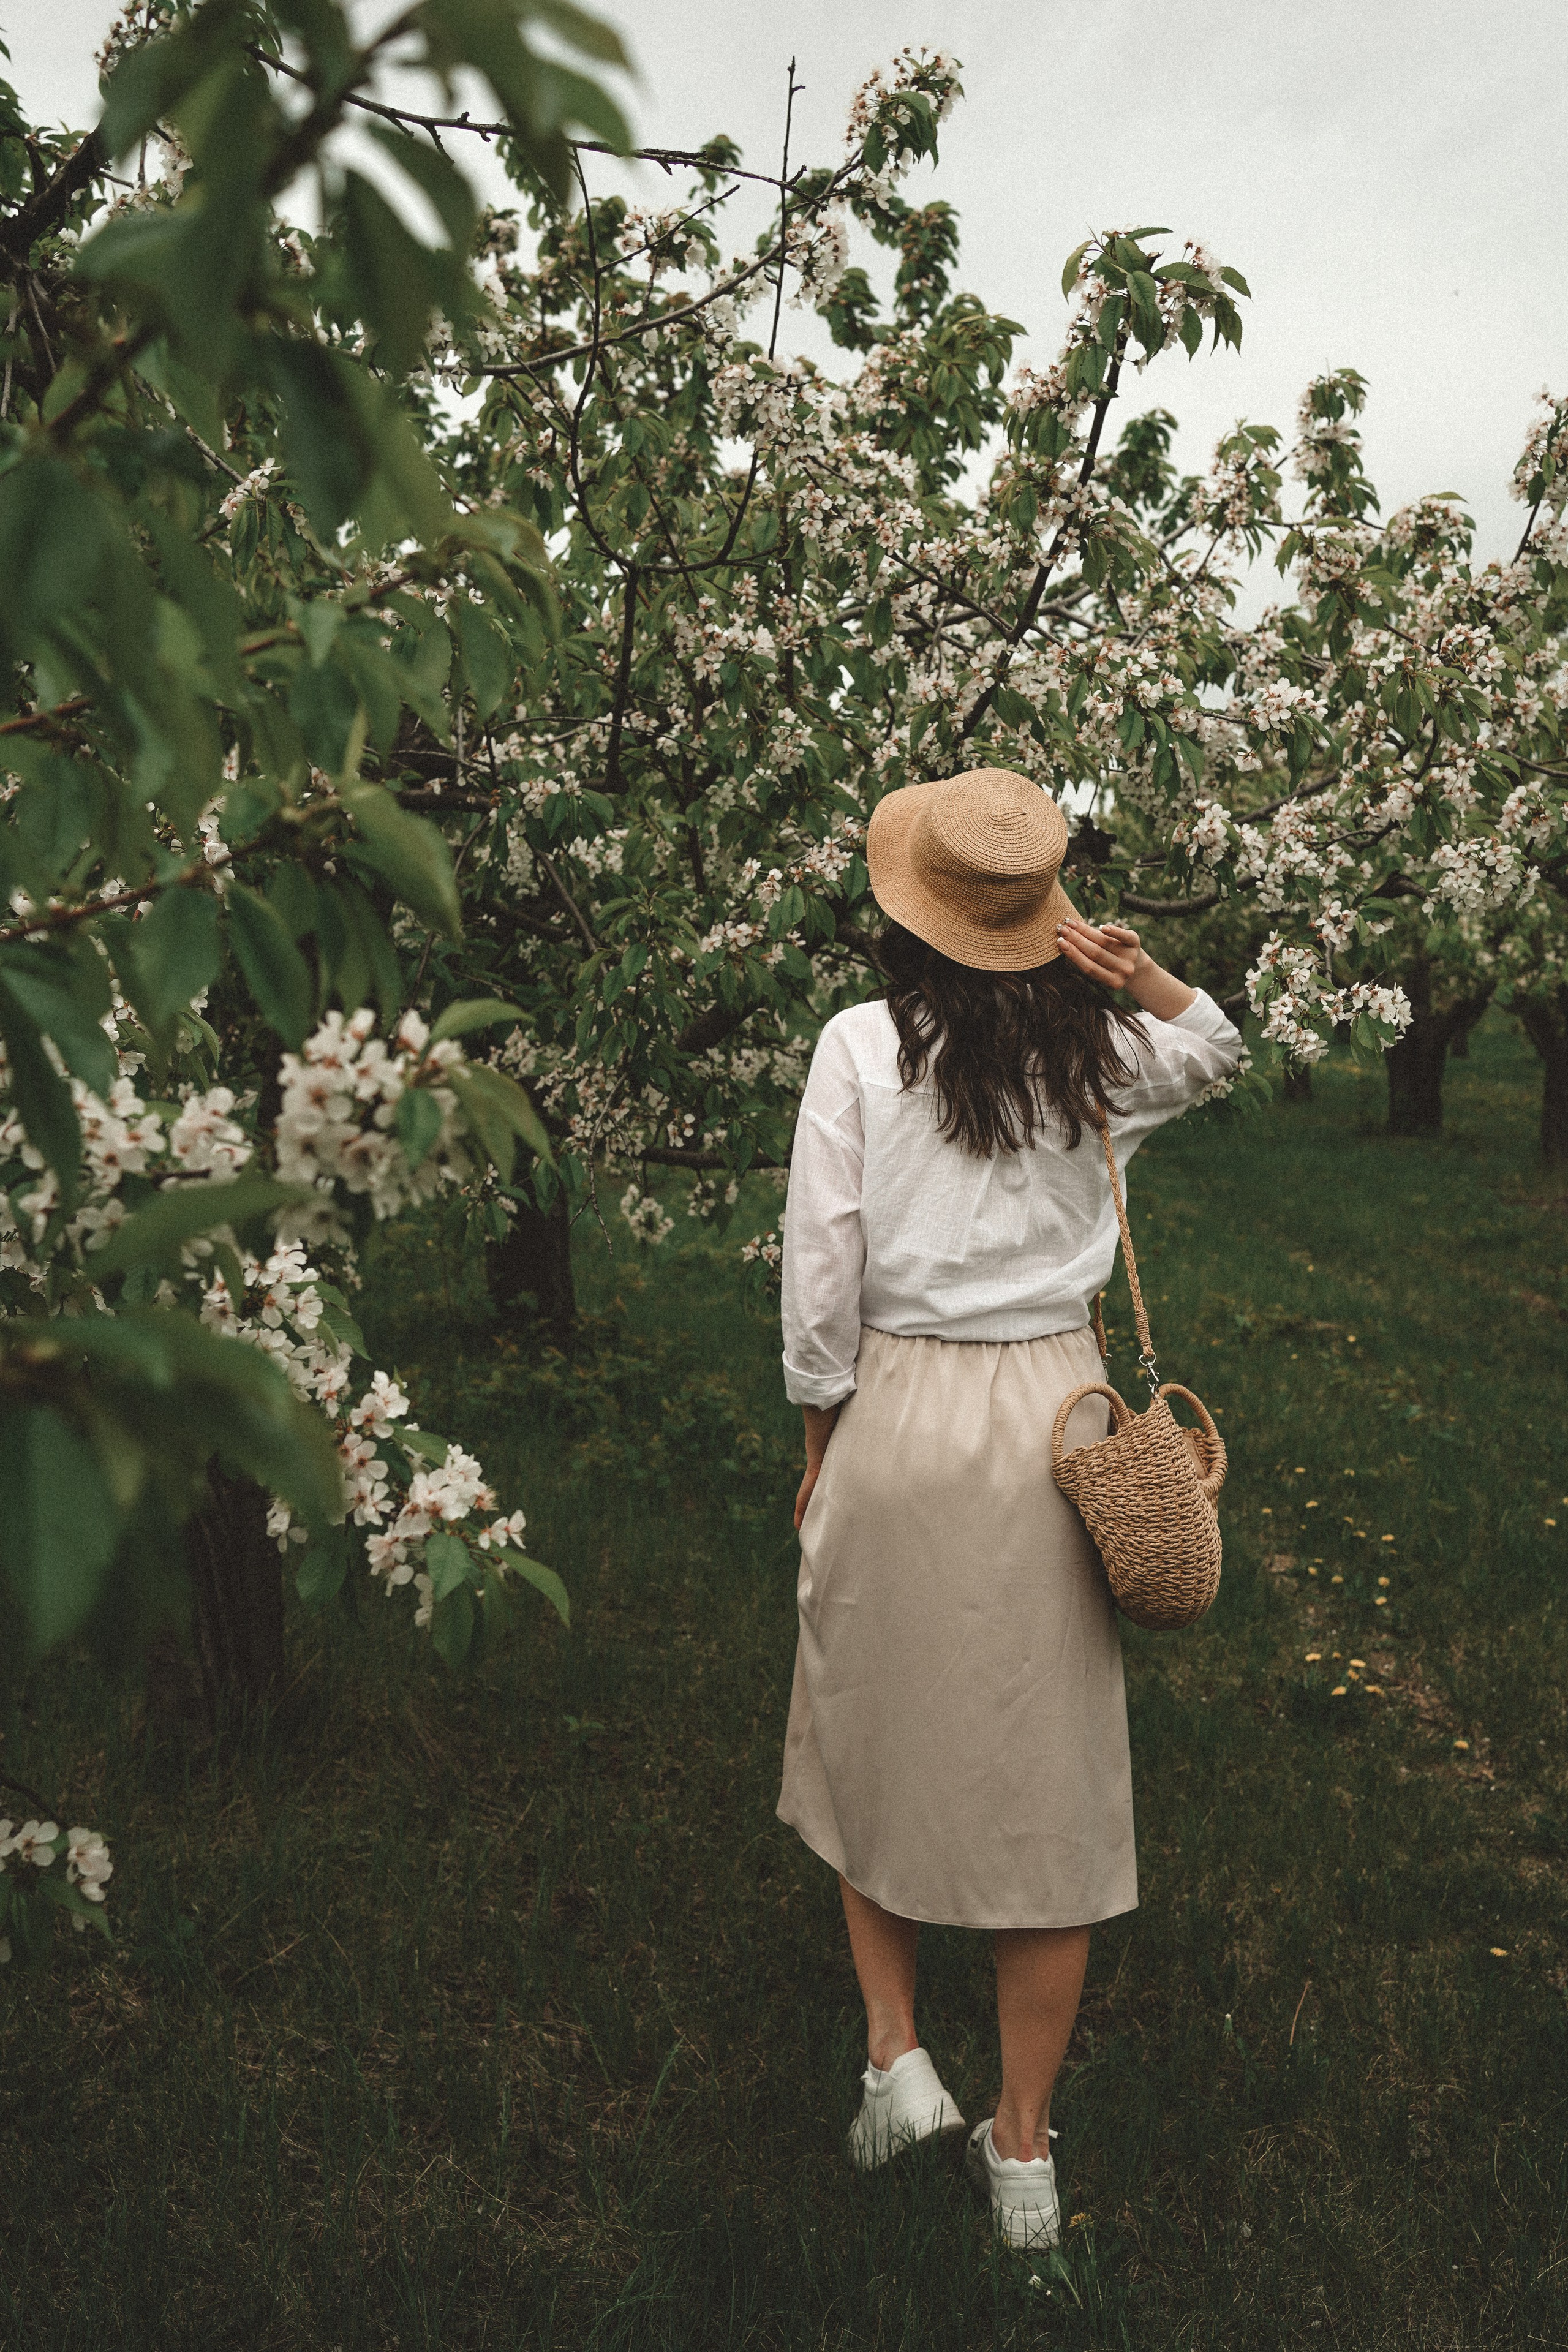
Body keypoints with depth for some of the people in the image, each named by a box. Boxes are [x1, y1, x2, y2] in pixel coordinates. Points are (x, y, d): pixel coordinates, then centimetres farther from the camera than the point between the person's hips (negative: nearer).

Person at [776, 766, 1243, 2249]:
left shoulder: (861, 1045, -10)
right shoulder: (1095, 1050, -1)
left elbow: (821, 1276, -10)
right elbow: (1218, 1047, 23)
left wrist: (820, 1442, 5)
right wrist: (1135, 975, 3)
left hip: (898, 1414, -2)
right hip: (1053, 1416, 2)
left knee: (867, 1740, 22)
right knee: (1045, 1774, 11)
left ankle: (895, 2049, 26)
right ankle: (1024, 2143, 24)